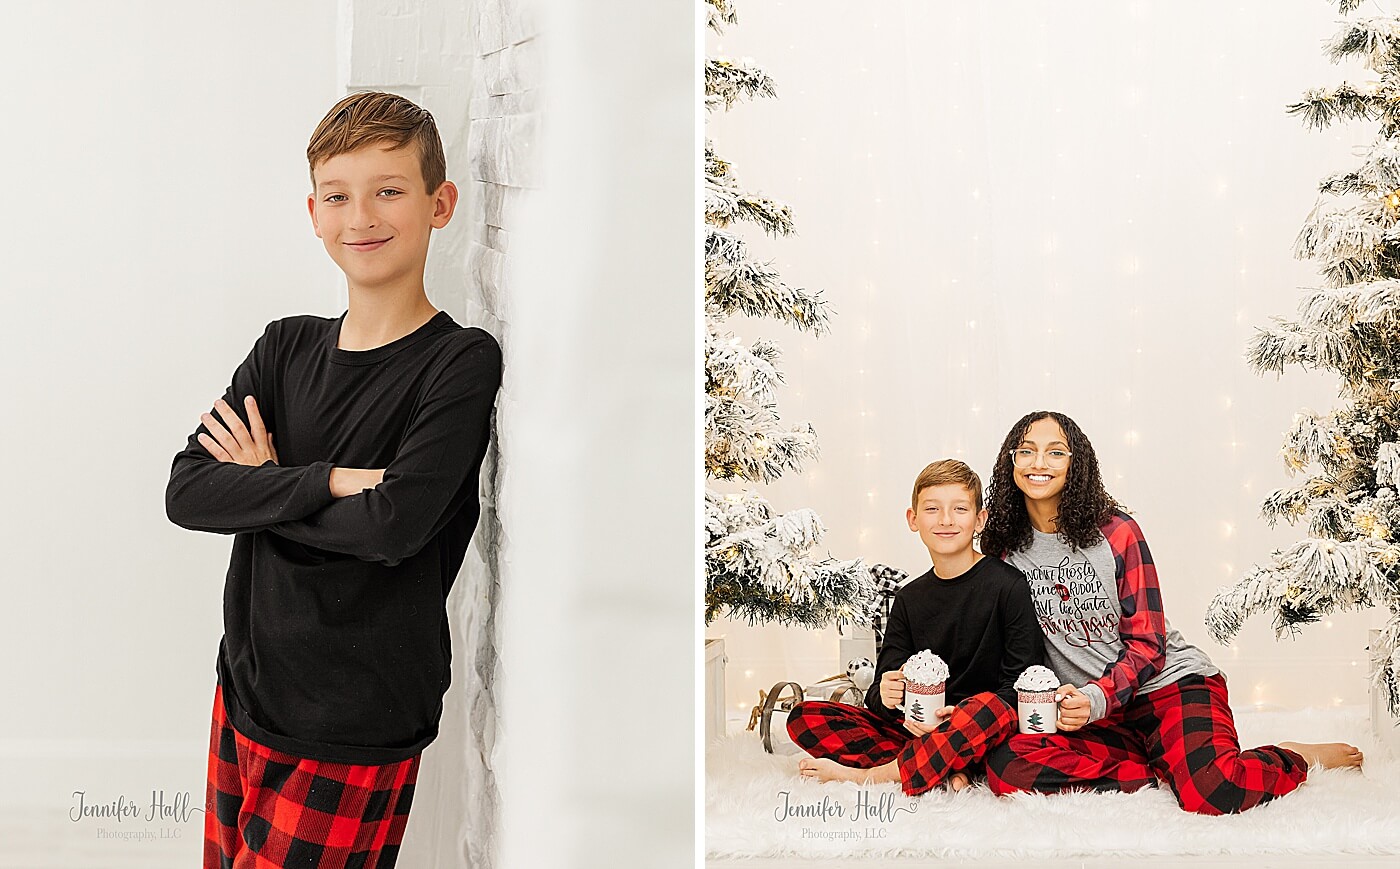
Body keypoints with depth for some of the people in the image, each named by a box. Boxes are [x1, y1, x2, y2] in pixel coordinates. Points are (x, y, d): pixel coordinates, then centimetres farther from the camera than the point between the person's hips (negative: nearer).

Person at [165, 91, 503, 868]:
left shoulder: (461, 361, -12)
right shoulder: (286, 347, 5)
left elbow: (392, 524, -24)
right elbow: (185, 494, -6)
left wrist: (260, 485, -9)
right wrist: (328, 481, -19)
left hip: (355, 740, -5)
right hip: (244, 697, 5)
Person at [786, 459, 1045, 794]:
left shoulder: (1007, 585, -3)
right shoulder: (910, 599, 12)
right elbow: (880, 689, 8)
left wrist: (959, 716, -23)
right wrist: (884, 695, -17)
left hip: (979, 732, -4)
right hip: (917, 728, 5)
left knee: (992, 705, -39)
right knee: (804, 717, -10)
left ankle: (867, 776, -26)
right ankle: (945, 770, -23)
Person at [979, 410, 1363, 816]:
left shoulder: (1116, 531, -4)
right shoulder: (1004, 550, 4)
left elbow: (1147, 643, -6)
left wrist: (1098, 698, -23)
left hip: (1169, 683, -3)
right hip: (1095, 717, 3)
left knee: (1210, 792, -32)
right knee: (1005, 762, -28)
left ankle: (1295, 758, 2)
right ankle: (1159, 773, -16)